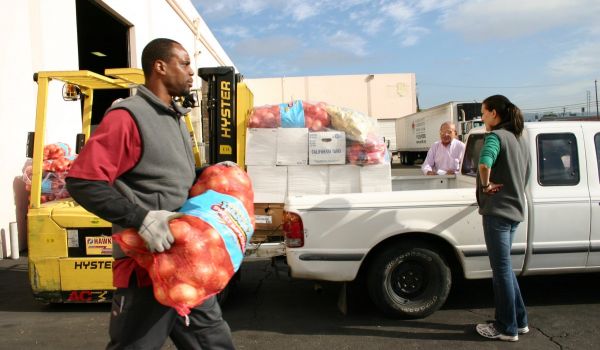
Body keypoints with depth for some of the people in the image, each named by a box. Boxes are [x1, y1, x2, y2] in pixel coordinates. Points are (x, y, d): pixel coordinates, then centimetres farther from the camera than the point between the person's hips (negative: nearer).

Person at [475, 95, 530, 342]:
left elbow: (484, 164, -33)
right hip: (515, 210, 9)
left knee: (501, 269, 1)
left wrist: (486, 185, -18)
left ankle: (507, 328, 12)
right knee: (504, 266, 19)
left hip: (497, 210, -9)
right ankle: (519, 320, 27)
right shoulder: (520, 140, 15)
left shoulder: (496, 136, -13)